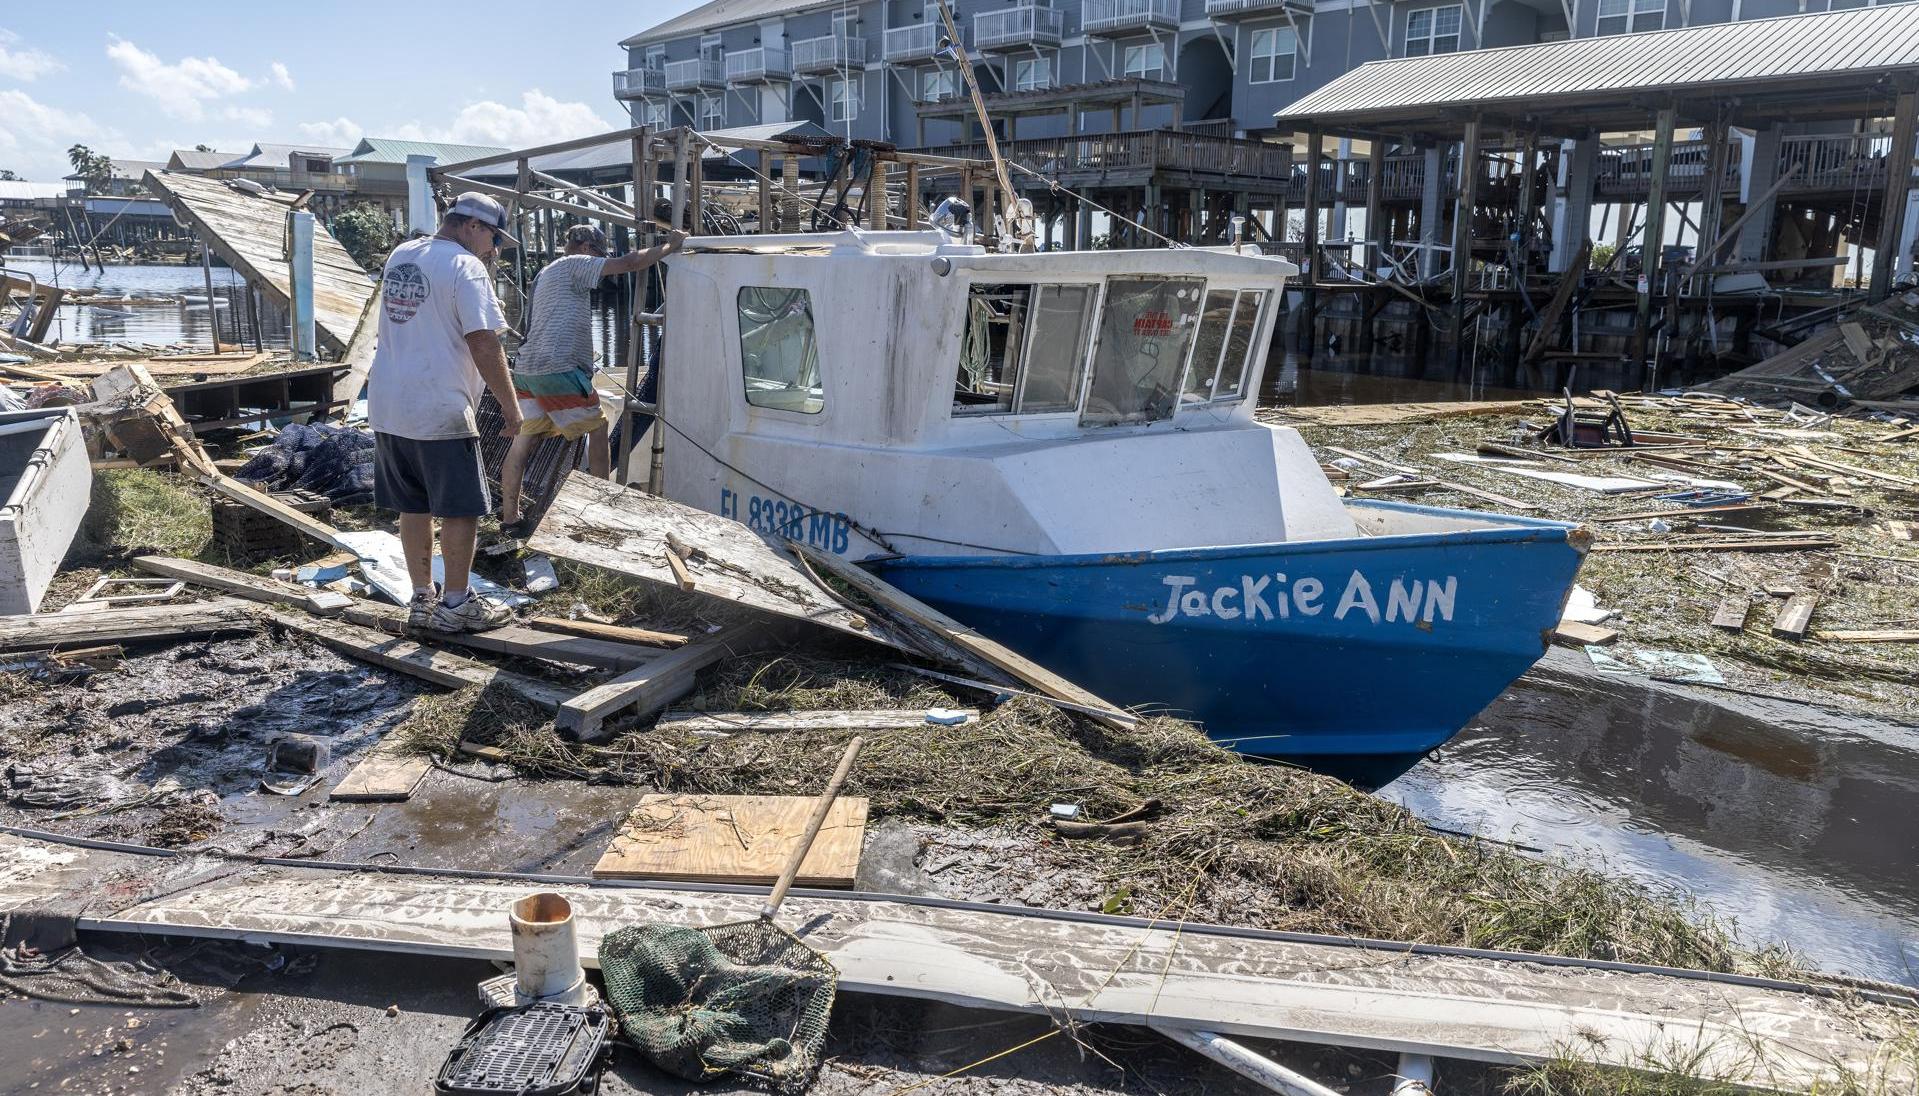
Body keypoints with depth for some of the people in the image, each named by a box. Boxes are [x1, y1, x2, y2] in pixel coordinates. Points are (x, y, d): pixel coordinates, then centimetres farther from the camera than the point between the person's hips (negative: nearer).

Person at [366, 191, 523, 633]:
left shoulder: (399, 255, 13)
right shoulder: (466, 267, -12)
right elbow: (484, 344, -17)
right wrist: (510, 406, -10)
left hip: (386, 407, 8)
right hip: (440, 413, -8)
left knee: (413, 507, 15)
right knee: (461, 509, 3)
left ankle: (422, 598, 23)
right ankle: (455, 604, 9)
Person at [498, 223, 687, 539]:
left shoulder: (547, 273, 27)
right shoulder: (574, 264, -2)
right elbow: (630, 263, -8)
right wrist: (670, 245, 2)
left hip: (526, 369, 9)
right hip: (558, 369, -9)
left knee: (523, 440, 6)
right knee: (598, 427, 8)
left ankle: (509, 519, 5)